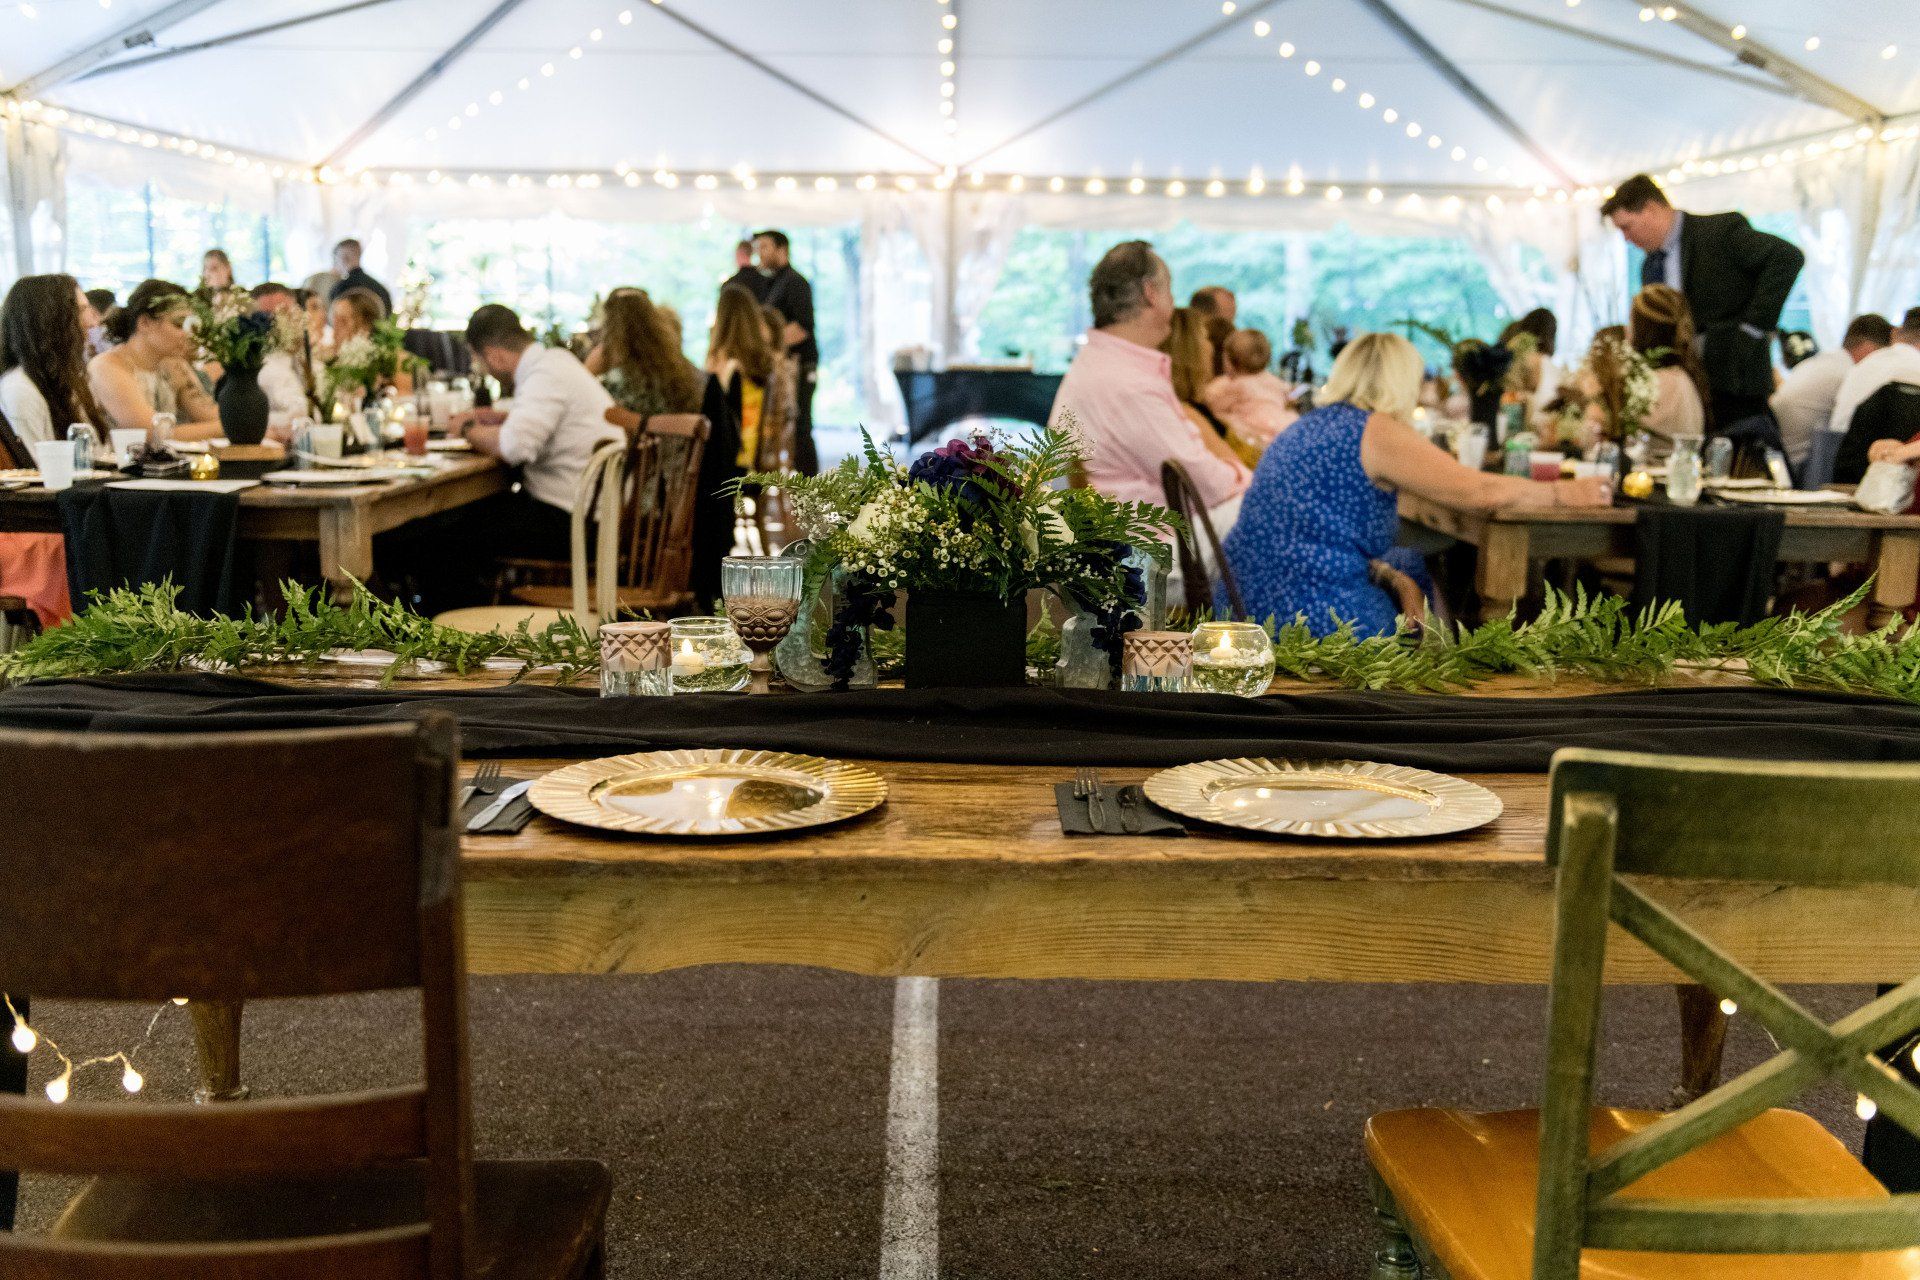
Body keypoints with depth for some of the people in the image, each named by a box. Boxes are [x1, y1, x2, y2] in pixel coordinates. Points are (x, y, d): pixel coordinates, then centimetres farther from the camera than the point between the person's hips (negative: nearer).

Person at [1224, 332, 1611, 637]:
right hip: (1312, 618, -8)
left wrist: (1390, 577, 7)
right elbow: (1481, 492, -13)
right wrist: (1564, 493, 3)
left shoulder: (1311, 427, 16)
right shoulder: (1375, 431, -10)